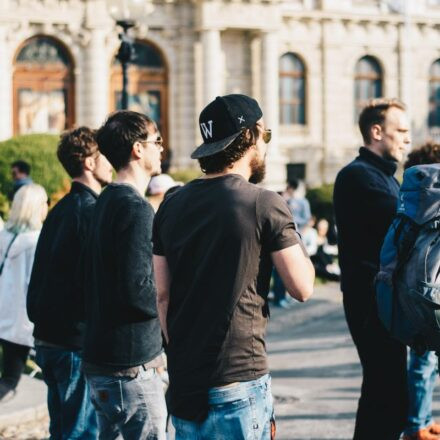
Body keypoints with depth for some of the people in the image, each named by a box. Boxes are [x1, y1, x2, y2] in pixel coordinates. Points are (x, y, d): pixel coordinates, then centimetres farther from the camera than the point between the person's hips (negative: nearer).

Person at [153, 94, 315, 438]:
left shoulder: (171, 206, 6)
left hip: (184, 380, 6)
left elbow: (162, 294, 9)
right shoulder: (265, 205, -10)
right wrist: (291, 240, 9)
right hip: (239, 379, -6)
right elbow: (302, 288, -7)